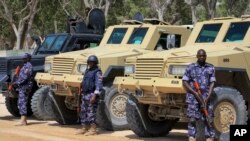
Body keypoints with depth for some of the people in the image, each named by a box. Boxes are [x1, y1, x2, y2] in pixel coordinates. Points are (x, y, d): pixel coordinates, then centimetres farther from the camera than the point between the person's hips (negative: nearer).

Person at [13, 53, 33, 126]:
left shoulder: (28, 66, -12)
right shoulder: (25, 66, 20)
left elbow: (25, 77, -20)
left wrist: (17, 83, -18)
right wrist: (16, 83, 11)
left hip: (25, 87, -11)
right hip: (22, 87, 11)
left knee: (22, 103, -14)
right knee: (20, 104, 12)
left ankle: (23, 121, -17)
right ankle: (24, 120, 16)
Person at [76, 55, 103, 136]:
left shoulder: (97, 72, -9)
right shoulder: (87, 71, 18)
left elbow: (98, 85, -18)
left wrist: (95, 95, -25)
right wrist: (82, 93, 21)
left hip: (91, 95, -9)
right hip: (85, 95, 9)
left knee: (91, 112, -7)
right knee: (83, 112, 11)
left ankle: (93, 130, -3)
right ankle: (84, 128, 19)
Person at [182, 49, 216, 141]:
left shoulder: (210, 68, 9)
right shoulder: (191, 67, 3)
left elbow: (212, 83, 4)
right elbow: (185, 82, -1)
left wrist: (208, 97, -9)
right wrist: (195, 93, -11)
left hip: (206, 98, 2)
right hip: (193, 97, -2)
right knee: (192, 119, -3)